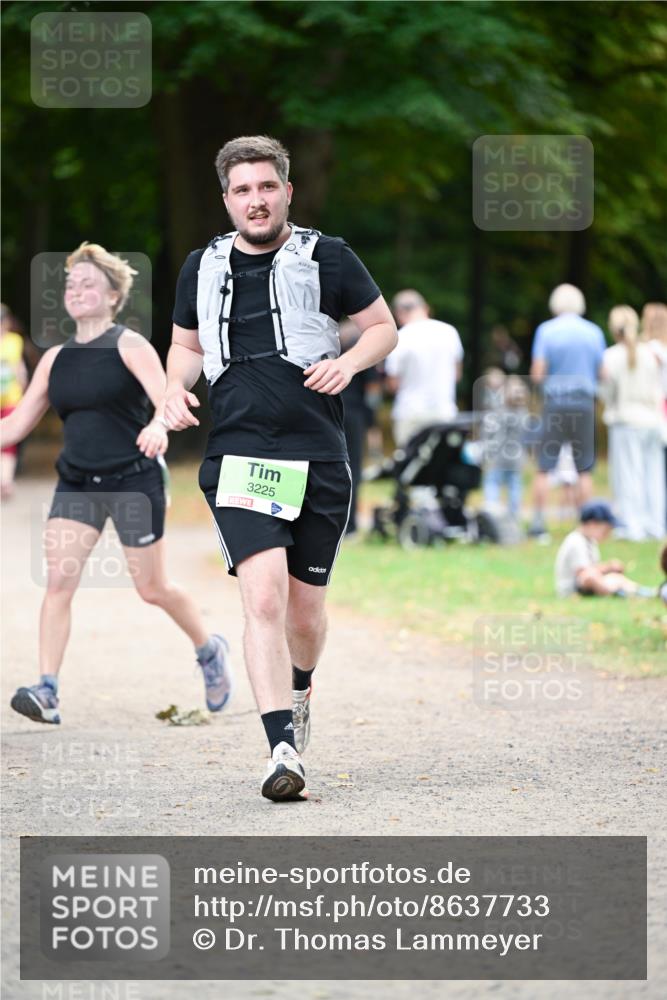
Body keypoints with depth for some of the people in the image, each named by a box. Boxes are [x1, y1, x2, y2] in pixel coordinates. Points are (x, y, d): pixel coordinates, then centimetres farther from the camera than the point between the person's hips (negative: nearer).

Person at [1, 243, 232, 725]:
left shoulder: (129, 346, -7)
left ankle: (210, 650, 33)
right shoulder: (56, 358, 8)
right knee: (57, 581, -12)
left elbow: (168, 401, -21)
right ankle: (47, 692, -15)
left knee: (152, 588, 6)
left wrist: (158, 426, -42)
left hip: (133, 480, -4)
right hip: (77, 483, 5)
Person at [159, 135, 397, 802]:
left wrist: (349, 362, -8)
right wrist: (176, 387, 5)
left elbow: (383, 328, 12)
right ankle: (283, 748, -22)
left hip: (318, 459, 0)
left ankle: (297, 693, 43)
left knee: (305, 608, 10)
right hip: (238, 460, 0)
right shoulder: (203, 269, 11)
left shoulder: (327, 258, 3)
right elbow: (186, 345, 26)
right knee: (264, 598, -19)